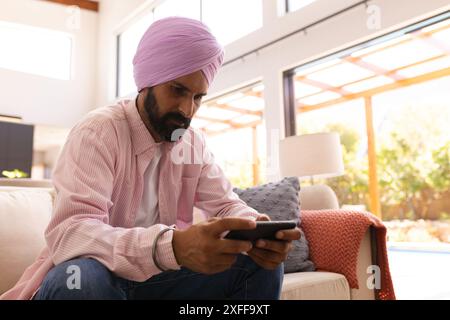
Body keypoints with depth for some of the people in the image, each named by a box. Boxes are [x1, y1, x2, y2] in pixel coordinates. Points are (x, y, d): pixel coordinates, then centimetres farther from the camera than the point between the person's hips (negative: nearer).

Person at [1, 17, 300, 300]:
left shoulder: (195, 143, -1)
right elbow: (69, 231, -32)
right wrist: (172, 246, -49)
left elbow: (226, 204, -1)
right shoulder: (97, 131, -20)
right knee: (79, 279, -38)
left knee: (262, 265, -11)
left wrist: (254, 227, -27)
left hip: (158, 275, 5)